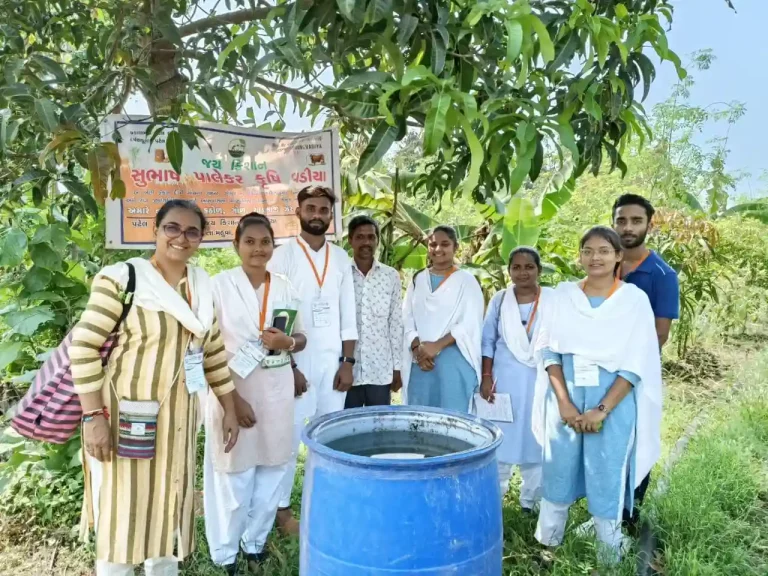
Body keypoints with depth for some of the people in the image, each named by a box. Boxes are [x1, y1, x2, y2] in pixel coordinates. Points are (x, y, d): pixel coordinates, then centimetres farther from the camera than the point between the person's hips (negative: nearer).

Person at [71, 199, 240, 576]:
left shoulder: (202, 286, 7)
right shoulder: (121, 279, -12)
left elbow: (214, 352, 12)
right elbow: (84, 348, -14)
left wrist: (229, 409, 12)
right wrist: (93, 416, -17)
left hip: (177, 418, 6)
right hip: (126, 419, -5)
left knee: (169, 510, 18)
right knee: (121, 514, 6)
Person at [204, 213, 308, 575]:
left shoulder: (284, 287, 5)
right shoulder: (220, 285, -7)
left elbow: (301, 338, 13)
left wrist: (286, 342, -10)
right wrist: (231, 398, -16)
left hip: (277, 393, 4)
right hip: (233, 391, -4)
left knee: (271, 473, 13)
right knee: (233, 477, 3)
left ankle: (255, 543, 33)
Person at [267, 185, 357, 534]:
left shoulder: (340, 258, 8)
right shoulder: (283, 256, -4)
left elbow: (348, 315, 9)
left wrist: (347, 362, 2)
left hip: (333, 362, 4)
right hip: (296, 362, -4)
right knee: (288, 438, 5)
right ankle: (282, 508, 19)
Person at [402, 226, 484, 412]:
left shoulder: (466, 281, 3)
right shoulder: (418, 280, 15)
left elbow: (470, 324, -6)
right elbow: (407, 319, 9)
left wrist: (437, 346, -14)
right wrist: (416, 348, -7)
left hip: (455, 360, -3)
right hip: (421, 361, 4)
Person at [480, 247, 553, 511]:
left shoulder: (553, 300, -4)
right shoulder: (499, 300, 2)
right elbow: (487, 342, 4)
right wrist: (486, 377, -3)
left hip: (540, 382, -1)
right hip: (505, 381, 1)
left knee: (536, 440, 8)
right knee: (500, 439, 8)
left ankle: (531, 499, 24)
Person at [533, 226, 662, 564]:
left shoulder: (635, 299, -2)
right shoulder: (563, 294, 4)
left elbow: (637, 363, -6)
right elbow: (549, 350, 1)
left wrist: (602, 409, -13)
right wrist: (564, 403, -9)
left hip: (614, 401, -2)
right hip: (566, 398, 2)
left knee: (606, 479, 4)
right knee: (557, 471, 9)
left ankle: (610, 558, 23)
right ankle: (546, 545, 26)